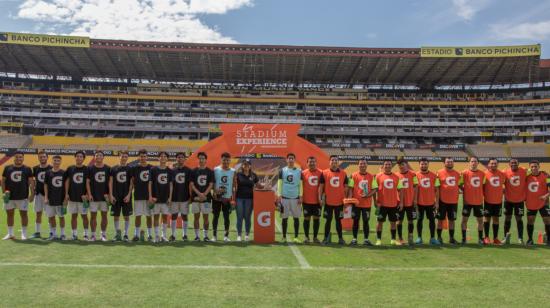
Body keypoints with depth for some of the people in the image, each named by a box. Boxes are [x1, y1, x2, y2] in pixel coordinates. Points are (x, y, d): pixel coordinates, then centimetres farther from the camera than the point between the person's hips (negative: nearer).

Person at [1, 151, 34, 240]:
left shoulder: (27, 169, 0)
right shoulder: (7, 168, 6)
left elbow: (31, 182, -1)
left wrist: (32, 194, -8)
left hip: (22, 196, -2)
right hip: (9, 196, 3)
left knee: (23, 214, 2)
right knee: (9, 214, 10)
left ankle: (24, 234, 11)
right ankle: (10, 234, 22)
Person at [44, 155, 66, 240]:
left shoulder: (63, 173, 0)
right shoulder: (48, 172, 3)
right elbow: (45, 185, 5)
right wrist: (46, 197, -1)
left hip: (61, 199, -2)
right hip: (50, 199, 2)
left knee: (61, 216, 5)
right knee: (51, 216, 7)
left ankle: (62, 234, 14)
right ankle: (53, 234, 18)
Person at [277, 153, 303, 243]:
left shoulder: (299, 171, 5)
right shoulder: (282, 170, 3)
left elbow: (300, 185, 6)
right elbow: (279, 184, 3)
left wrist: (300, 196, -1)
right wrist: (279, 195, -5)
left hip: (296, 198, 1)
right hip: (285, 197, -1)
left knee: (296, 217, 3)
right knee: (285, 218, 5)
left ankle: (296, 237, 10)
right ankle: (284, 237, 13)